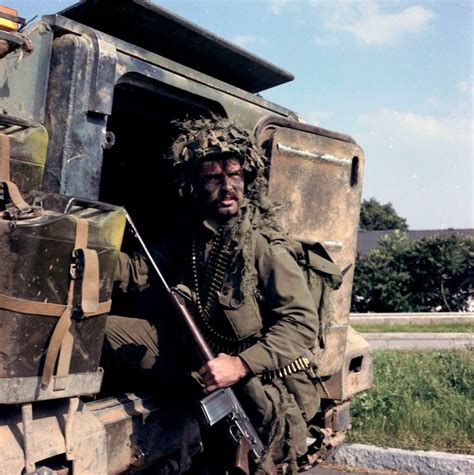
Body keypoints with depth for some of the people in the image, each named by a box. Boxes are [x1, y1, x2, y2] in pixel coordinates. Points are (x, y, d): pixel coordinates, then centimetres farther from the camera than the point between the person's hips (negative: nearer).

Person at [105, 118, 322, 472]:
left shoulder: (263, 245, -19)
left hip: (257, 378, -4)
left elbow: (303, 322, -23)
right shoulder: (189, 237, 2)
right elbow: (139, 269, 0)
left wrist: (241, 364, -31)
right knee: (105, 328, -6)